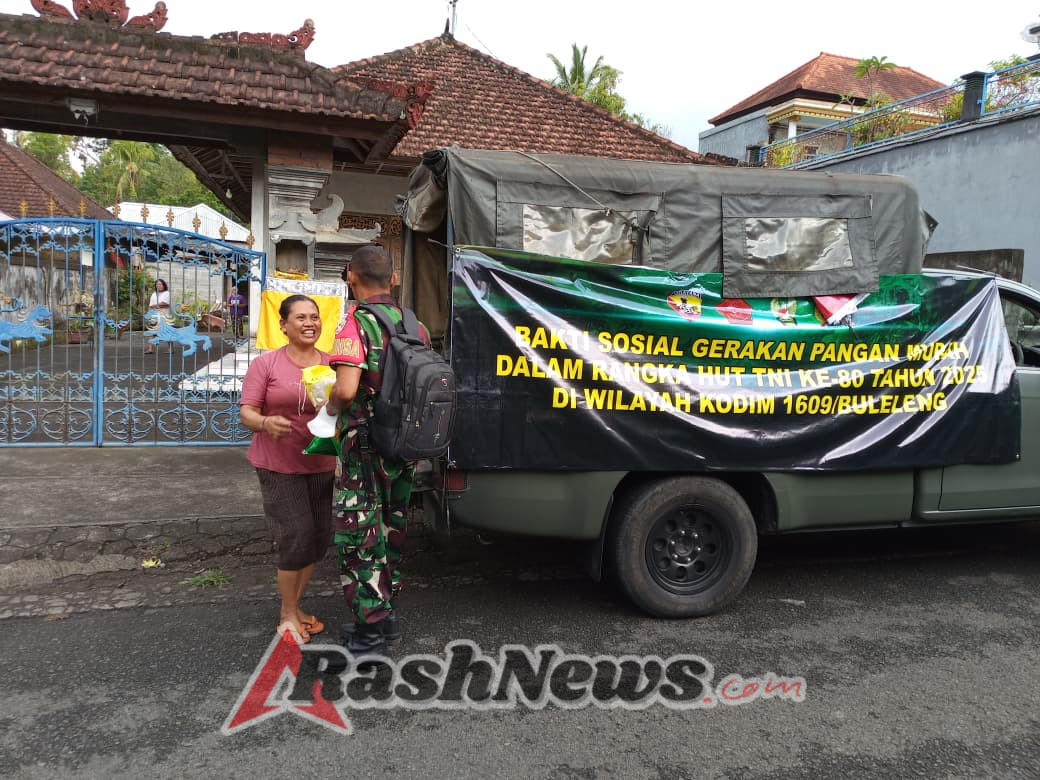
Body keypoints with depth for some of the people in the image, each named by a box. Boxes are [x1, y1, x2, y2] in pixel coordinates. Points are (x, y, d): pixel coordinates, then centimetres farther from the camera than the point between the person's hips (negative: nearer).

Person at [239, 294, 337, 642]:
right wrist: (266, 422, -28)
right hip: (279, 465, -4)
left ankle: (295, 606, 31)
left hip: (321, 464, 4)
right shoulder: (266, 363, -5)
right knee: (296, 536, -8)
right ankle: (287, 613, 14)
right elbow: (246, 412, -6)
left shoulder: (332, 364, 2)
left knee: (319, 537, 9)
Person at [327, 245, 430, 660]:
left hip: (365, 449, -7)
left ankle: (369, 633, 10)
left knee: (358, 538, 4)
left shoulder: (356, 326, -16)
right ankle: (385, 614, 35)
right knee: (390, 530, 20)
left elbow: (347, 389, -28)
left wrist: (331, 404, -7)